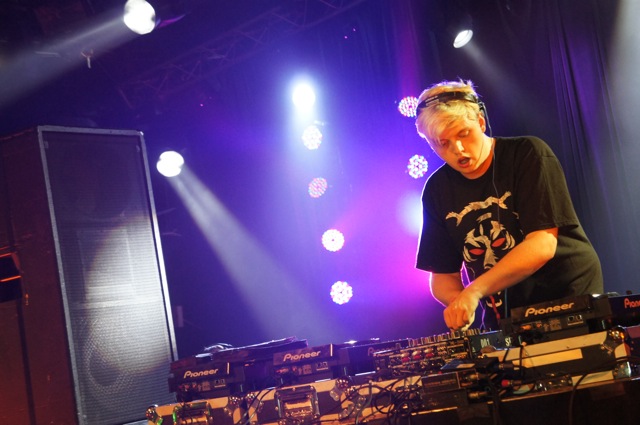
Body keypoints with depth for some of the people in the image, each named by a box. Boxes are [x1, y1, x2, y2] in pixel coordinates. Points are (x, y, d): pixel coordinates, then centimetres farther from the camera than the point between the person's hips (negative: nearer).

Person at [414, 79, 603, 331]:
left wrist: (474, 290, -25)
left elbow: (542, 245, -18)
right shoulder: (437, 190, 5)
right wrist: (458, 303, -14)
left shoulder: (527, 154, -8)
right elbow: (443, 275, 8)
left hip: (571, 299, -4)